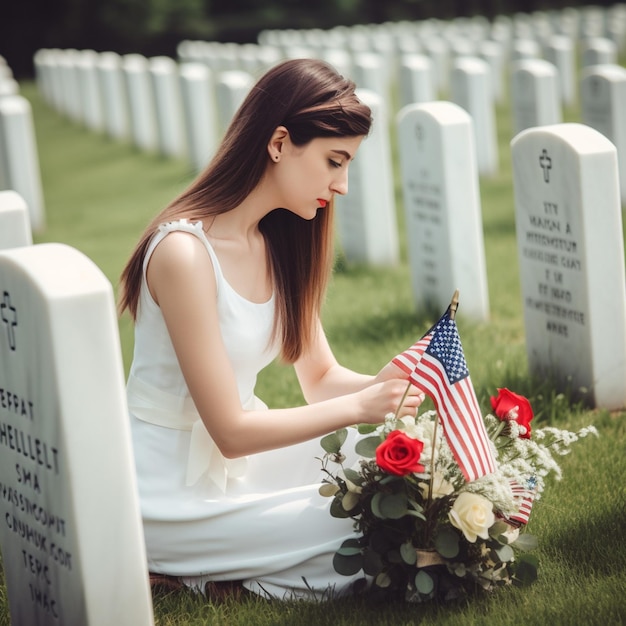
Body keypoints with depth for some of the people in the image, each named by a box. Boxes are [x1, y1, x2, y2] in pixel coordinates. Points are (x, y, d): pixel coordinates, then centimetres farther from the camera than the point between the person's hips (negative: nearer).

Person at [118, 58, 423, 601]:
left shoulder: (279, 242, 3)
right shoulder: (186, 252, -24)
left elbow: (321, 377, 6)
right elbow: (231, 432, -23)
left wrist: (380, 384, -14)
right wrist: (359, 406, -23)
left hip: (233, 459, 9)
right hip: (172, 498, -9)